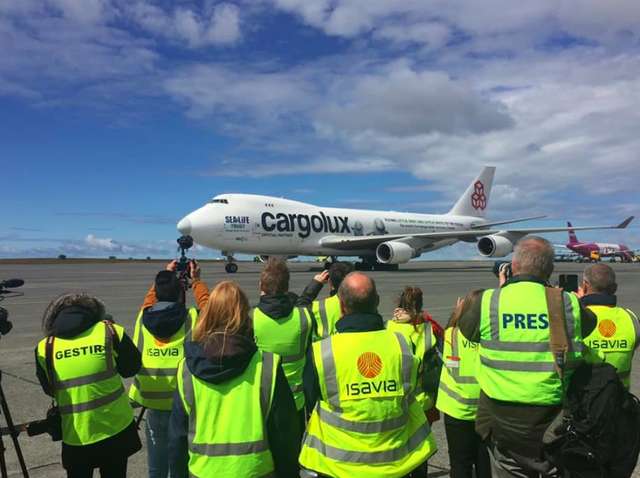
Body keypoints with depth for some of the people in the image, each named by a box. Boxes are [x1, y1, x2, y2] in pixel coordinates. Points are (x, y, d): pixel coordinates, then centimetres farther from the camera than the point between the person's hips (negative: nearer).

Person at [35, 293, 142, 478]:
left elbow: (48, 389, 10)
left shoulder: (44, 348, -5)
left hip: (76, 436, 0)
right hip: (117, 428, 0)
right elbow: (131, 368, 3)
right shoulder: (110, 332, -10)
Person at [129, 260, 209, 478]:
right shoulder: (192, 319, -12)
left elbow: (150, 300, 20)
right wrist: (196, 280, 23)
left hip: (153, 407, 3)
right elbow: (207, 304, 11)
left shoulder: (143, 319, -3)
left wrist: (165, 276, 30)